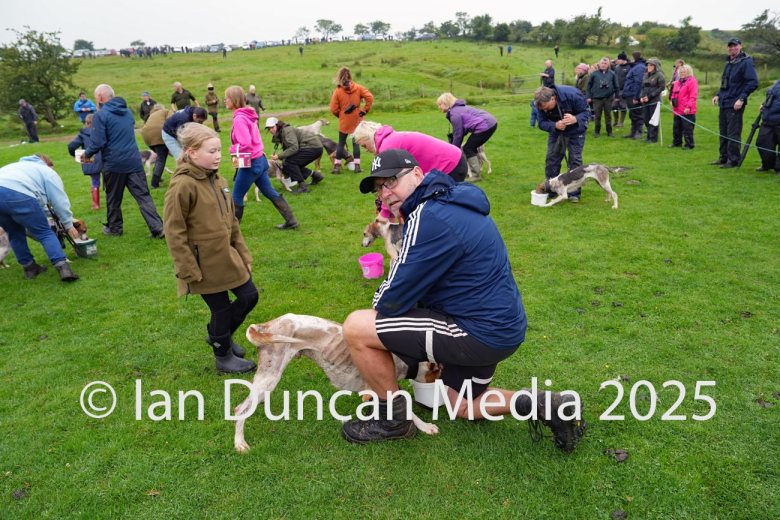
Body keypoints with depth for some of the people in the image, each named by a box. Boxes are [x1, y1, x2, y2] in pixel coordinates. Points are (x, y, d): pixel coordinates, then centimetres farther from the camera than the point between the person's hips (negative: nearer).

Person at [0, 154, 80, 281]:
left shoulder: (19, 166, 42)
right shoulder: (48, 171, 23)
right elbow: (60, 201, 15)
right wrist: (69, 225, 23)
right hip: (19, 195, -6)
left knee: (15, 233, 24)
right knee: (45, 233, 3)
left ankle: (29, 267, 27)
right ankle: (63, 267, -8)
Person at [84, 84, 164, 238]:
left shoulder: (100, 115, -9)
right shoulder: (128, 111, 12)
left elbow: (98, 142, -15)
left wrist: (87, 154, 5)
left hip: (113, 163, -4)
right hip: (134, 161, 4)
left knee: (113, 198, 13)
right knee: (143, 196, 1)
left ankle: (114, 228, 27)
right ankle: (158, 228, -8)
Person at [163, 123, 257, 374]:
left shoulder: (218, 180, 6)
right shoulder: (182, 185, -19)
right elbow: (174, 232, -17)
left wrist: (243, 253, 13)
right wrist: (188, 270, -16)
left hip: (227, 256, 8)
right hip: (204, 264, -8)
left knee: (249, 296, 12)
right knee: (221, 308, 5)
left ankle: (220, 335, 37)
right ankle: (223, 357, 29)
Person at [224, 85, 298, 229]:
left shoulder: (239, 119, -19)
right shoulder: (247, 115, 10)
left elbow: (245, 144, -26)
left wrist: (233, 150, -9)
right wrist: (237, 153, 6)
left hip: (251, 164, -9)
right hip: (260, 160, 9)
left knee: (236, 198, 3)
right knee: (270, 192, 17)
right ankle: (291, 221, 20)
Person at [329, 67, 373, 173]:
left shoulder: (338, 91, -7)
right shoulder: (358, 88, -3)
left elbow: (334, 109, -8)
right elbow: (370, 97, -11)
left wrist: (341, 115, 10)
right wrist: (365, 110, -4)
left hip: (344, 122, -1)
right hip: (357, 121, 1)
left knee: (341, 143, 9)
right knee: (356, 143, 7)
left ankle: (337, 166, 7)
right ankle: (357, 165, 2)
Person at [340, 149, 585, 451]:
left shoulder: (429, 219, -24)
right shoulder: (447, 202, 9)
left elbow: (393, 300, -19)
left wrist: (378, 305, 3)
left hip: (481, 333, -11)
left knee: (356, 327, -12)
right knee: (462, 406, 30)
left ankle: (393, 419, 8)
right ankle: (547, 406, 21)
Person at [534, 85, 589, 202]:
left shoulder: (572, 95, -33)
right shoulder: (542, 104, -24)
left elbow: (586, 113, -23)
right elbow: (542, 123, -20)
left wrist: (575, 119, -45)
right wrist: (555, 125, -41)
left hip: (575, 131, -3)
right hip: (556, 131, 3)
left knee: (575, 160, -4)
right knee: (551, 158, 1)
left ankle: (574, 193, 4)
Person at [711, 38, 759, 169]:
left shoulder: (746, 62, -8)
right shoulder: (729, 63, 16)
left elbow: (753, 83, -14)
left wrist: (742, 99, -20)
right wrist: (718, 95, 14)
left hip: (735, 105, -8)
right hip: (724, 104, 8)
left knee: (733, 134, -6)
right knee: (723, 132, 14)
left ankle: (733, 160, 0)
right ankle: (724, 158, 24)